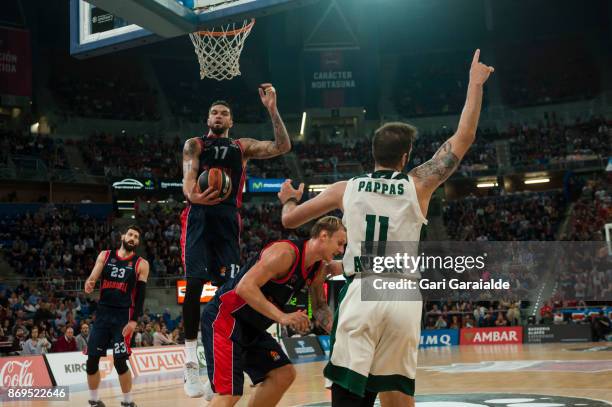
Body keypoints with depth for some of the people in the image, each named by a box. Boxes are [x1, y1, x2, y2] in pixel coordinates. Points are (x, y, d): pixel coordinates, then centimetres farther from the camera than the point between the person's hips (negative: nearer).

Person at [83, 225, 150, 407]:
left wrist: (134, 320, -13)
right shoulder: (105, 255, 8)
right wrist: (89, 284, -23)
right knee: (92, 360, 3)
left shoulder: (141, 264, 0)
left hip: (123, 316, -3)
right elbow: (93, 277, 2)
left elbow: (141, 294, -4)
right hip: (102, 313, 3)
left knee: (120, 362, -9)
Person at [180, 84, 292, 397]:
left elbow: (283, 147, 4)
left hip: (228, 219, 3)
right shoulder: (194, 144, 12)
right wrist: (192, 195, -28)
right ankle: (190, 355, -9)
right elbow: (188, 176, -4)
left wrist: (272, 109, -5)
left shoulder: (243, 146, 17)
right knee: (194, 283, -16)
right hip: (199, 216, -2)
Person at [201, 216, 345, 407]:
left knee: (284, 374, 11)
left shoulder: (318, 269, 5)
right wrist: (282, 317, -35)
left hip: (252, 327, 10)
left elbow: (319, 307, 19)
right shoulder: (286, 252, -23)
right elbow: (245, 287, -30)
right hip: (224, 317, -10)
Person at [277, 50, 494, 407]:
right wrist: (476, 83, 21)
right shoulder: (418, 185, 7)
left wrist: (289, 199, 41)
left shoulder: (345, 189, 10)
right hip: (403, 298, 1)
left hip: (361, 295, 0)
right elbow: (464, 138, 11)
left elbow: (290, 220, 17)